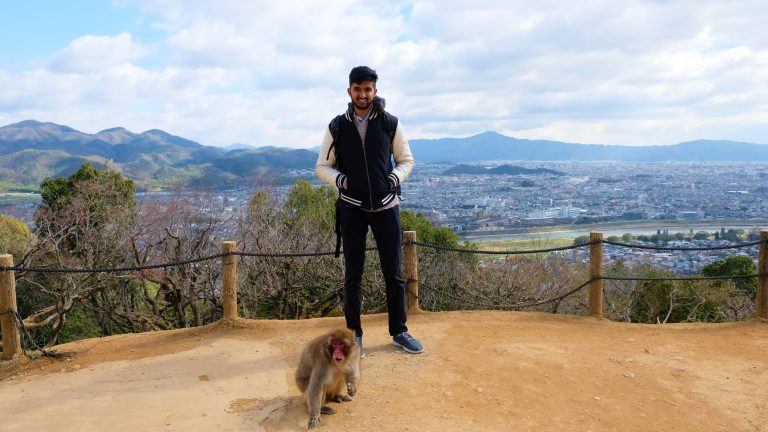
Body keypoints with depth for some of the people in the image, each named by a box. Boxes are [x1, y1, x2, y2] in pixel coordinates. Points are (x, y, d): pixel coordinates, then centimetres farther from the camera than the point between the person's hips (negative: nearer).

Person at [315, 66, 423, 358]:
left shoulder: (390, 123, 1)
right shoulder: (338, 126, 1)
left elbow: (406, 160, 9)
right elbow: (322, 167, 7)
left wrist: (394, 179, -10)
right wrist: (341, 180, -12)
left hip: (386, 206, 0)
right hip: (352, 208, 0)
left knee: (394, 272, 5)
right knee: (353, 274, 5)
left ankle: (399, 331, 20)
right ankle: (354, 334, 16)